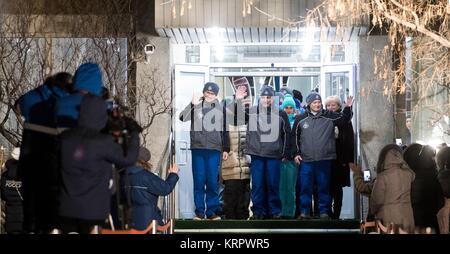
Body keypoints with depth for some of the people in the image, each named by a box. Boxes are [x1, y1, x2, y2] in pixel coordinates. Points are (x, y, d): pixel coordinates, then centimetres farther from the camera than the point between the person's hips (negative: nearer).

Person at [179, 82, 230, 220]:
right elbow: (182, 117, -10)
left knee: (212, 182, 1)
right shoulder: (196, 106, 5)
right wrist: (193, 104, -20)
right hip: (197, 148, 0)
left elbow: (225, 130, 12)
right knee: (199, 181, 1)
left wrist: (226, 149, 9)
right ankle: (199, 211, 6)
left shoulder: (221, 108, 9)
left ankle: (212, 211, 7)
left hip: (214, 149, 0)